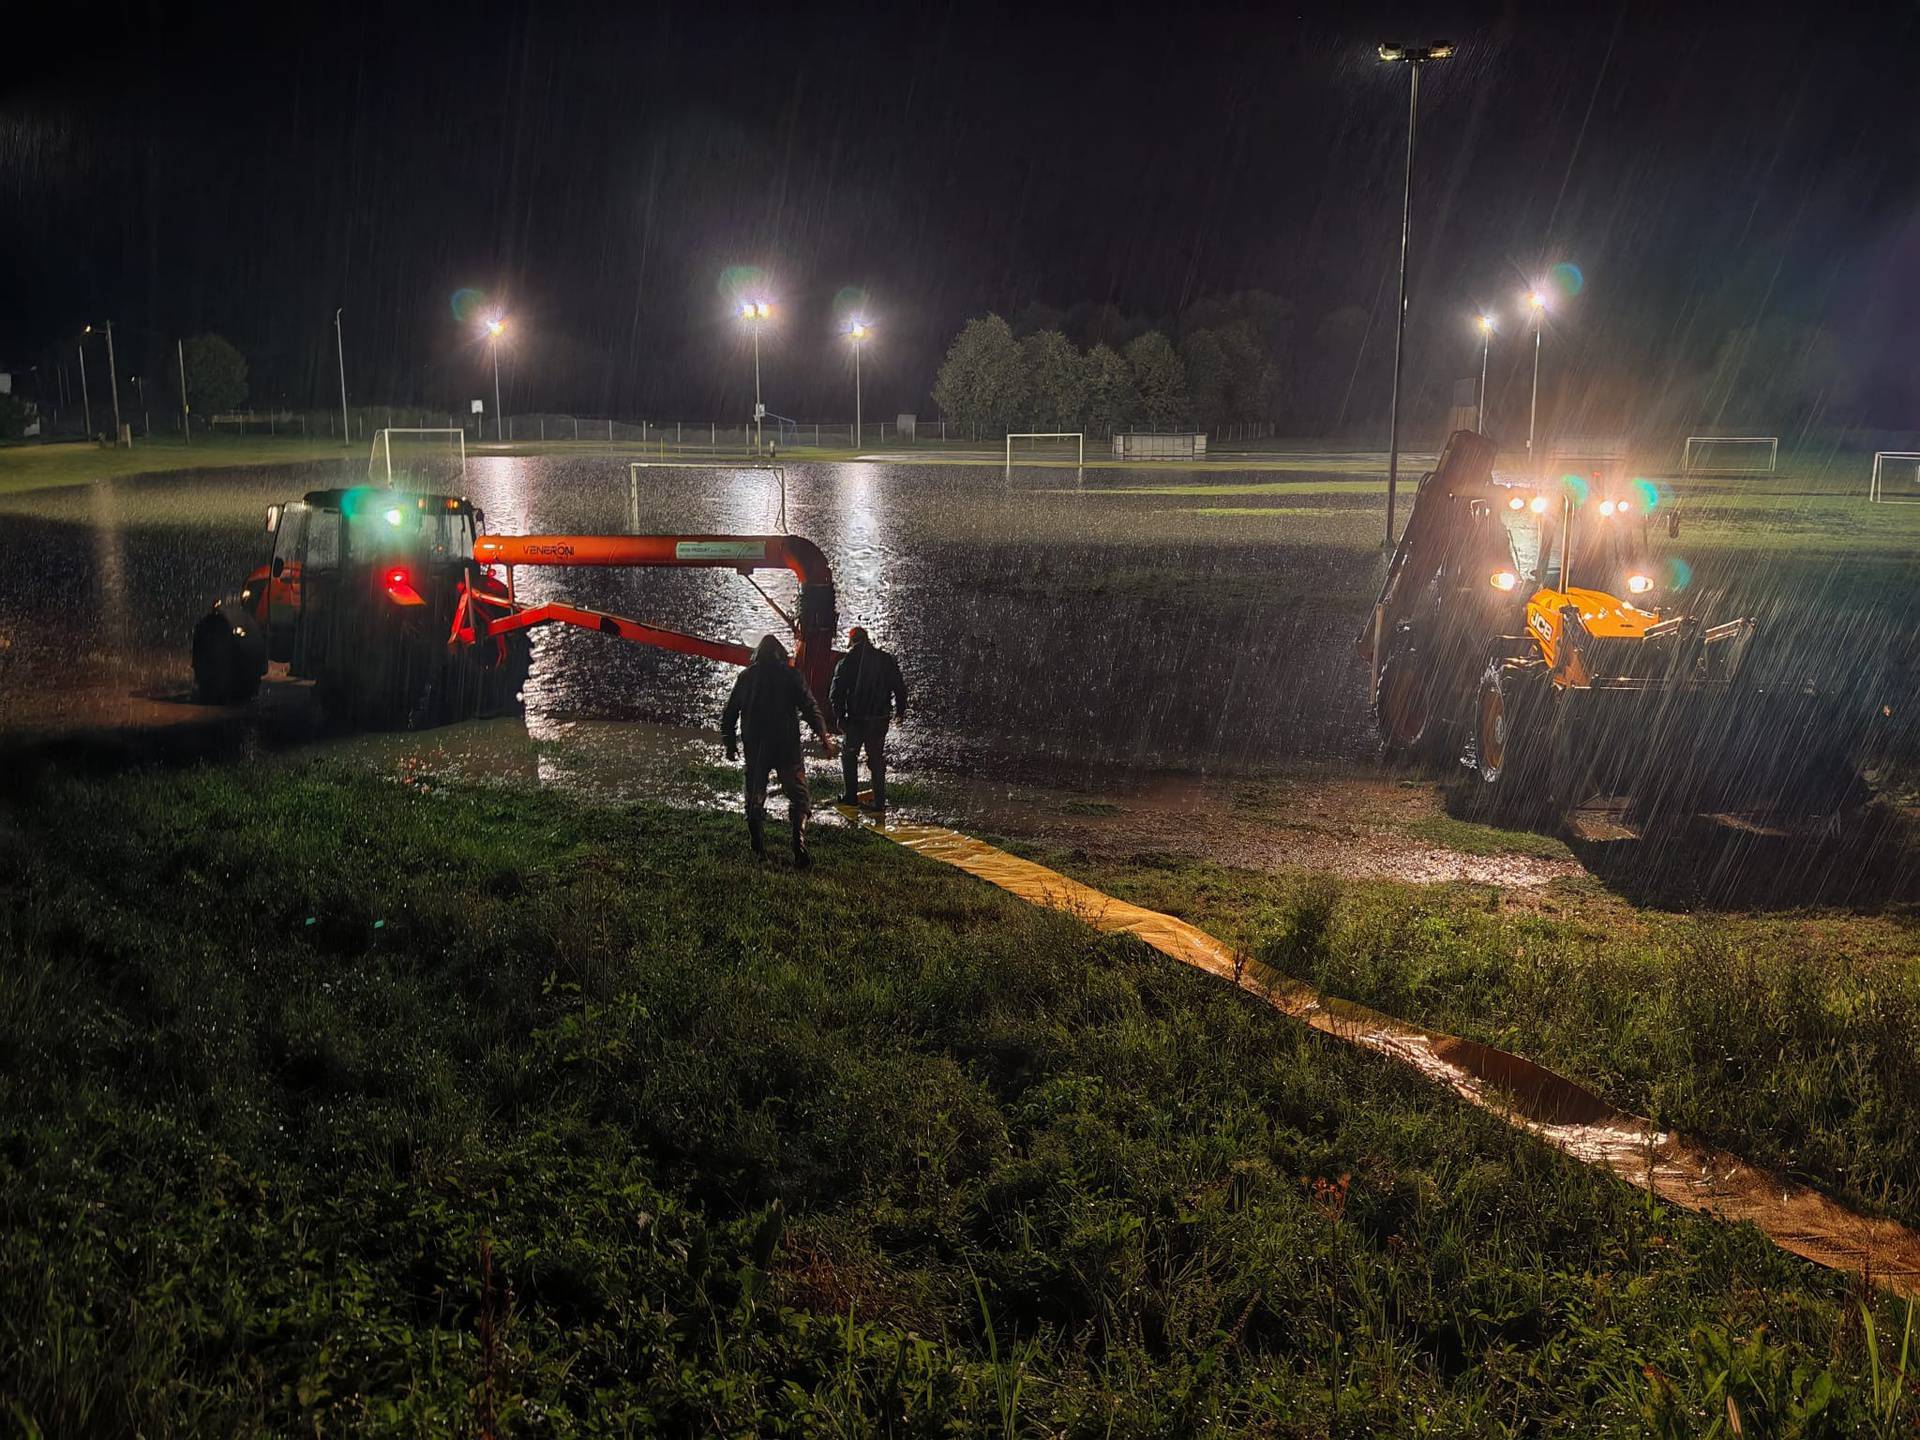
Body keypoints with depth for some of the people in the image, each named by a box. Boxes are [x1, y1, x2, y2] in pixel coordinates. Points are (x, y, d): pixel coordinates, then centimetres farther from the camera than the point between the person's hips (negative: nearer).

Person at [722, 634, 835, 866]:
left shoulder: (746, 676, 6)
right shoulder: (791, 675, -3)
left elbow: (729, 712, 10)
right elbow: (810, 707, -10)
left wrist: (729, 742, 20)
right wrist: (824, 736, -8)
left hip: (754, 748, 3)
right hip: (787, 747, -2)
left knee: (755, 798, 13)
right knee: (799, 795, 1)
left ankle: (759, 850, 9)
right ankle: (799, 844, -18)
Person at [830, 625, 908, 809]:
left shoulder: (847, 662, -8)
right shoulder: (887, 660, 2)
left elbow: (835, 694, -9)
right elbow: (900, 688, 5)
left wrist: (840, 715, 2)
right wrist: (900, 711, 16)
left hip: (855, 719, -3)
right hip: (880, 719, 3)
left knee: (849, 756, 15)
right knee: (877, 759, 12)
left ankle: (851, 797, 15)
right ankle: (880, 801, 10)